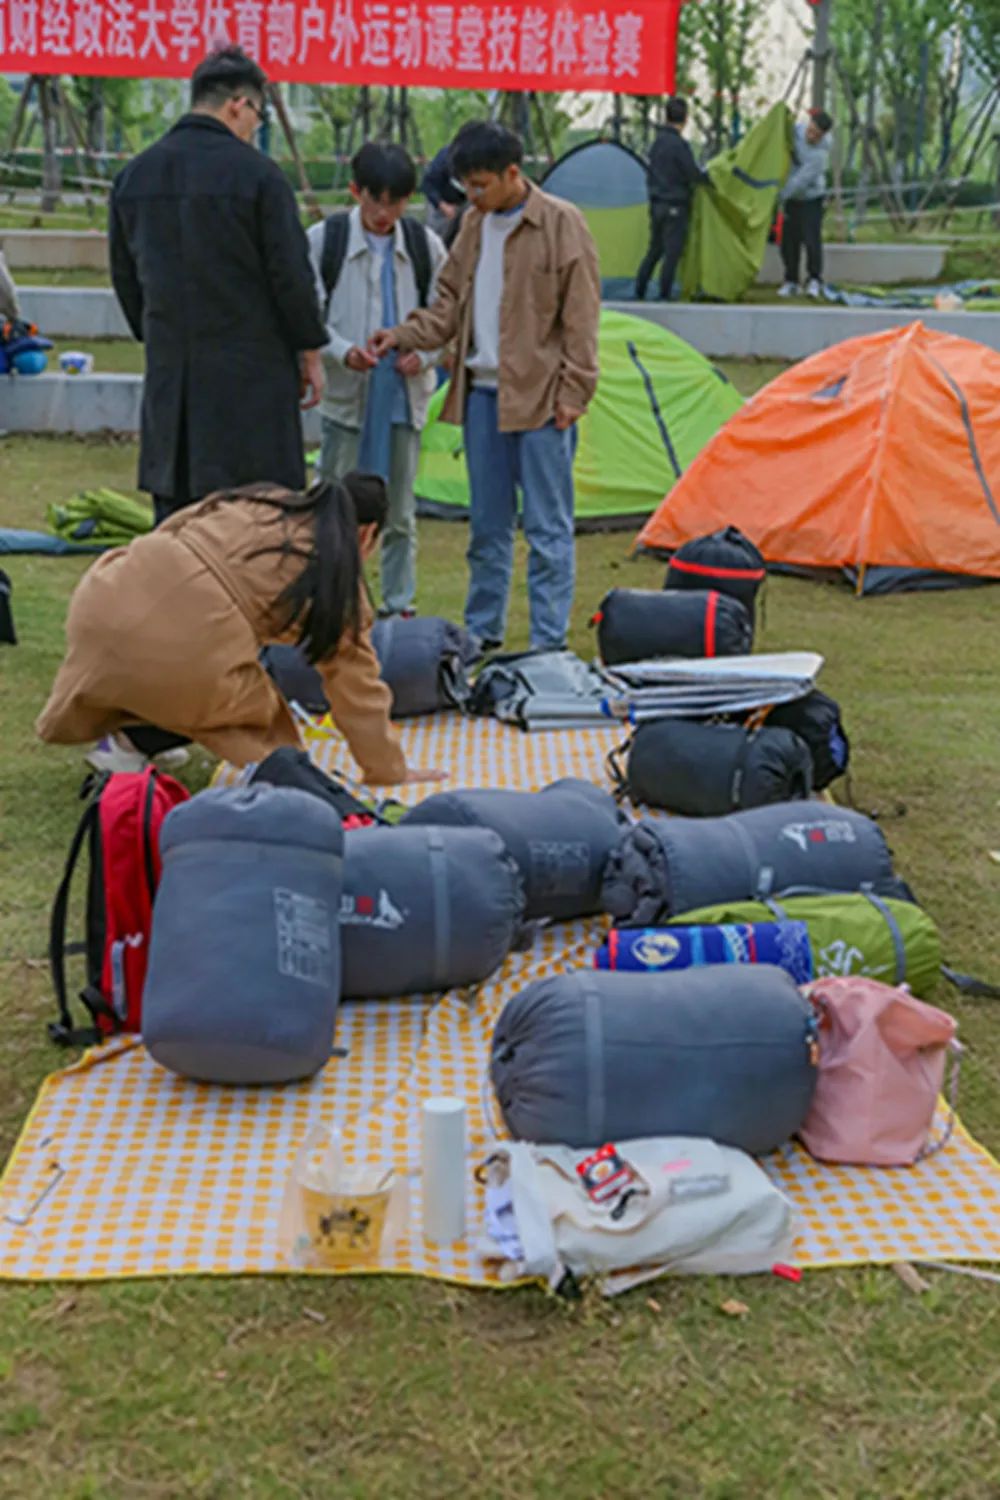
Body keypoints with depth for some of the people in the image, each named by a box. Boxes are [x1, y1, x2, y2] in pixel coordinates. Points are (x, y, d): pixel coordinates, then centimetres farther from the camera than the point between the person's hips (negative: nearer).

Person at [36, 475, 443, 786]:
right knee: (253, 705, 20)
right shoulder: (337, 579, 12)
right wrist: (389, 770, 27)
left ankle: (120, 725, 25)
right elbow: (356, 681, 17)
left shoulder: (260, 498, 24)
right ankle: (131, 746, 7)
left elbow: (169, 528, 24)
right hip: (184, 647, -6)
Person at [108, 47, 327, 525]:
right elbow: (291, 274, -9)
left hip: (169, 374, 6)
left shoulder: (134, 175, 9)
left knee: (172, 517, 10)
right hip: (249, 374, -5)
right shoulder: (255, 172, -10)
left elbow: (124, 276, 16)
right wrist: (310, 351, 2)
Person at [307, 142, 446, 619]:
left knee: (400, 511, 9)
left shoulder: (425, 245, 5)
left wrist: (423, 355, -7)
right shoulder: (323, 239, 0)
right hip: (345, 395, -2)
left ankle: (399, 604, 19)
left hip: (404, 396, 2)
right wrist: (342, 351, -17)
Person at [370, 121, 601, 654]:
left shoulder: (561, 223, -6)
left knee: (546, 525, -1)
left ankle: (548, 641, 4)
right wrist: (405, 335, 1)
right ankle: (482, 632, 23)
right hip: (483, 391, 6)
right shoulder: (475, 224, 12)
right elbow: (451, 302, 17)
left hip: (538, 396, -6)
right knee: (487, 523, 13)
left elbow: (580, 316, -7)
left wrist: (573, 392, -12)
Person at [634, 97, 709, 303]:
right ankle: (664, 296, -2)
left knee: (654, 249, 15)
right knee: (672, 252, -3)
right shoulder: (679, 144, -16)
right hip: (675, 206, -8)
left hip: (656, 203, 8)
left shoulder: (658, 142, 10)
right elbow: (694, 175, -15)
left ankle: (639, 293, 15)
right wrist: (711, 177, 3)